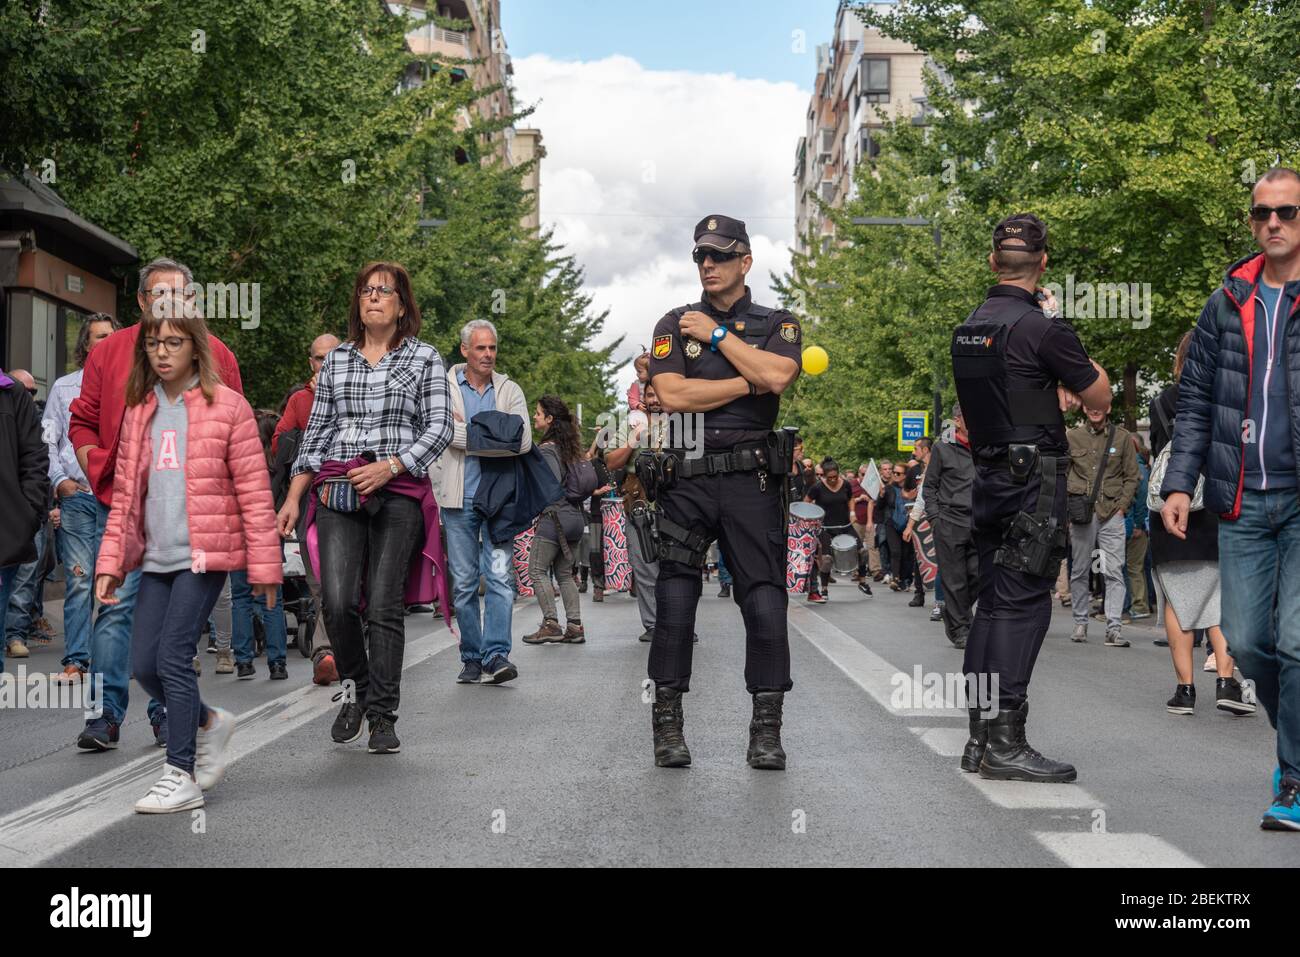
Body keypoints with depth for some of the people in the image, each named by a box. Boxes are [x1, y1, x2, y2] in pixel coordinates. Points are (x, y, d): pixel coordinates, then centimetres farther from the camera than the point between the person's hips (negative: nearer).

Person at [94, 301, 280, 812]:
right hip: (156, 559, 6)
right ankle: (209, 722, 30)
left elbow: (253, 491, -4)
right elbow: (124, 495, 15)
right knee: (143, 664, 3)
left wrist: (263, 564, -7)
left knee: (173, 657, -11)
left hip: (205, 555, -6)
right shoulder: (138, 412, 13)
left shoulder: (226, 406, -3)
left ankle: (182, 778, 0)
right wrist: (110, 562, 6)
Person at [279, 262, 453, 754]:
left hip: (398, 492, -2)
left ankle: (383, 718, 5)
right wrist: (293, 497, 9)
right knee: (338, 600, -11)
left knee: (384, 605, -5)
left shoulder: (424, 357, 8)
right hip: (337, 491, 2)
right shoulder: (336, 359, 16)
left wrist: (389, 466, -12)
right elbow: (316, 432, 17)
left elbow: (439, 427, 1)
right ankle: (356, 690, 15)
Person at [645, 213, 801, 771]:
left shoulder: (778, 325, 11)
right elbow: (672, 395, -5)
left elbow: (778, 375, -11)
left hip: (751, 479, 0)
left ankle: (766, 730, 4)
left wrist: (718, 335, -3)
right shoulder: (674, 325, 12)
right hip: (686, 479, 1)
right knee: (674, 602, -3)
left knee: (765, 602, -4)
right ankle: (668, 727, 5)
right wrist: (749, 385, -4)